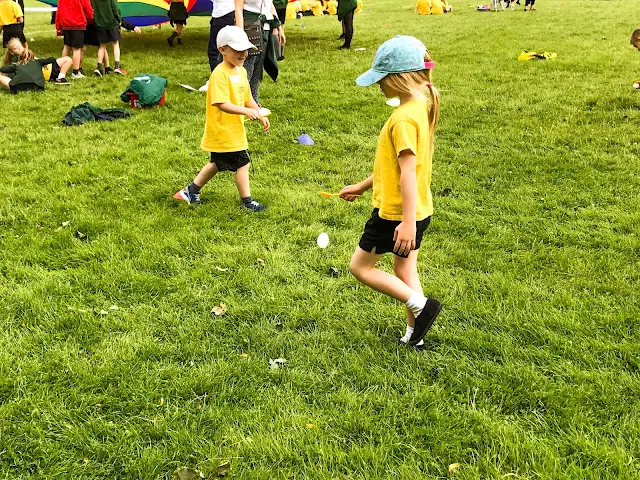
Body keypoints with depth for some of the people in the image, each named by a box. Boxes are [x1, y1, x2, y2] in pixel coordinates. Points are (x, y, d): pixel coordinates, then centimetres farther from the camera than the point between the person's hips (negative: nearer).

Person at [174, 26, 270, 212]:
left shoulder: (241, 71, 9)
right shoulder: (220, 74, -21)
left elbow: (247, 98, 17)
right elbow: (221, 104, -29)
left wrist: (260, 114, 7)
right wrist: (246, 111, -36)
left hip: (235, 129, 10)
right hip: (223, 131, -10)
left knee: (218, 164, 20)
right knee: (242, 163, -3)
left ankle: (191, 191, 33)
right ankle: (247, 201, 10)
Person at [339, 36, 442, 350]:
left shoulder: (404, 118, -23)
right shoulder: (422, 107, 8)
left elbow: (408, 172, -29)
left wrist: (408, 222, -31)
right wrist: (362, 186, 21)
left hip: (396, 212, -10)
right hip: (417, 209, 10)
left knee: (360, 266, 5)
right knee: (404, 269, 19)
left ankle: (420, 305, 1)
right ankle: (414, 334, 27)